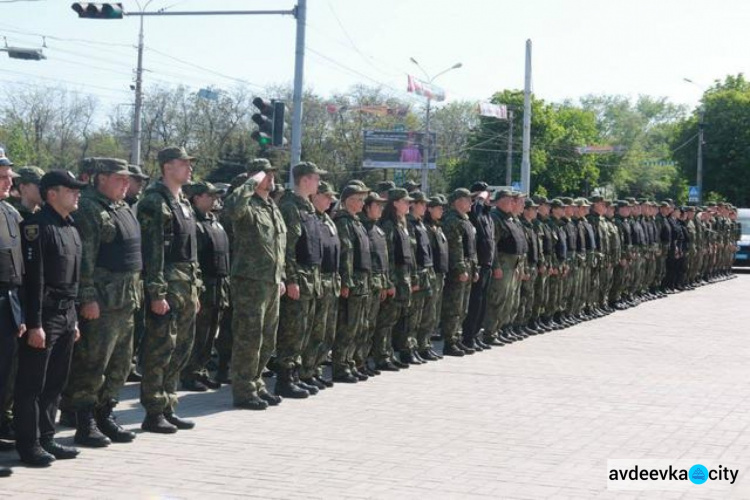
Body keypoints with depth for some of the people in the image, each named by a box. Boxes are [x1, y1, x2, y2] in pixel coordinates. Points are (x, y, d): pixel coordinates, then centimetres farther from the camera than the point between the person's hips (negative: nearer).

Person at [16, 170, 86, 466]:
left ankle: (46, 438, 21)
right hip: (44, 316, -8)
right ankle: (28, 444, 5)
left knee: (56, 383, 13)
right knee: (32, 383, -1)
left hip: (66, 316, 8)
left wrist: (74, 320, 18)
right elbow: (33, 278, -17)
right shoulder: (37, 226, -12)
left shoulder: (71, 228, 14)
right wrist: (34, 324, -20)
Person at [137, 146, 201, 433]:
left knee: (181, 349, 12)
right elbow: (152, 250, -17)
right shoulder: (155, 201, -11)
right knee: (161, 349, -6)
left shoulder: (183, 203, 18)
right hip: (167, 283, -9)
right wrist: (157, 293, -21)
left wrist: (196, 288, 20)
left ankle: (168, 407, 20)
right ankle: (154, 413, 0)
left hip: (187, 285, 9)